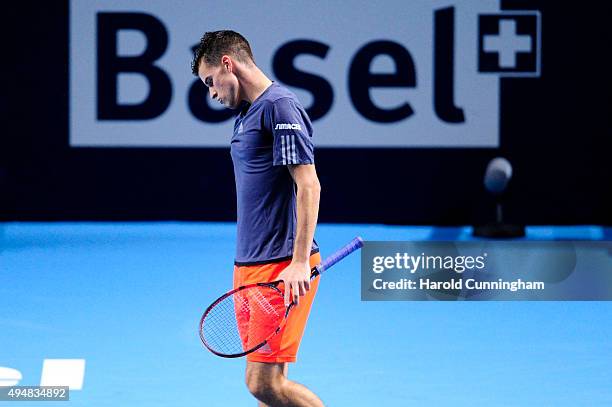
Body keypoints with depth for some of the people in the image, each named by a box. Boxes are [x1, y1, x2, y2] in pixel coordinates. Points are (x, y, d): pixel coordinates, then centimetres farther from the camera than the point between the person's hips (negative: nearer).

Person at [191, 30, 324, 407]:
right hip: (251, 266, 10)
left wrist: (300, 263, -24)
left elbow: (308, 185, -18)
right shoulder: (247, 112, 18)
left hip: (282, 268, -10)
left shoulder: (280, 106, -12)